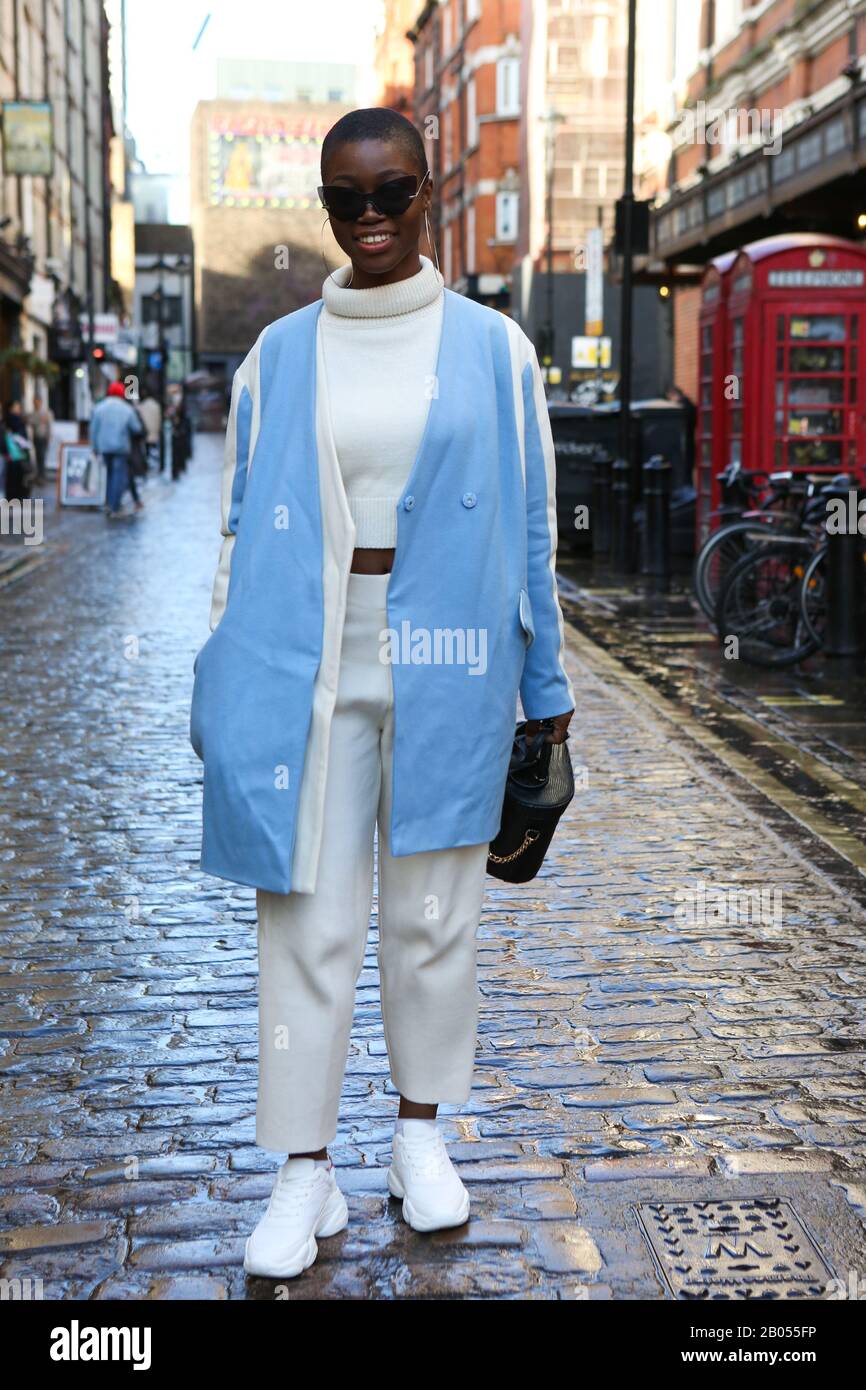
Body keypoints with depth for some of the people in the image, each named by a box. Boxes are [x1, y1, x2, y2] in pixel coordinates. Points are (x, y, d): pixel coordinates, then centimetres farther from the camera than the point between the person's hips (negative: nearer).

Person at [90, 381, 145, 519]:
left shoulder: (100, 408, 0)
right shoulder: (127, 409, -7)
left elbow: (93, 429, 2)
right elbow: (137, 429, -4)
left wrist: (95, 447, 11)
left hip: (104, 447, 3)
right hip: (121, 447, -3)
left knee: (110, 473, 21)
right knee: (120, 476, -2)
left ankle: (108, 503, 18)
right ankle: (114, 509, -7)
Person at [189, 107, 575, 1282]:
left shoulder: (491, 346, 3)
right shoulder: (279, 357, 6)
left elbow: (532, 524, 5)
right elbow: (241, 530, 8)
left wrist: (546, 687, 4)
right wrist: (224, 695, 4)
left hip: (447, 665, 0)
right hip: (311, 667, 1)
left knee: (433, 911, 9)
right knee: (307, 918, 2)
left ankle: (422, 1136, 28)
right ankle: (305, 1174, 14)